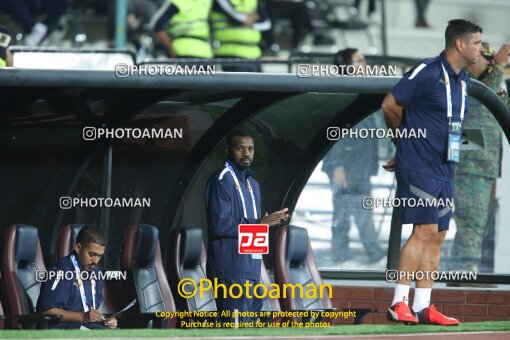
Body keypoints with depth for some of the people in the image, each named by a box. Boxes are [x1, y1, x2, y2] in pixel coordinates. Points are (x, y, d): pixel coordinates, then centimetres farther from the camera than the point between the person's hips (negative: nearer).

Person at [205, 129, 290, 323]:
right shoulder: (221, 181, -9)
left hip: (251, 271, 9)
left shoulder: (252, 183, 21)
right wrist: (259, 224, -18)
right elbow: (220, 224, -19)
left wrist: (272, 221, 7)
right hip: (232, 272, -9)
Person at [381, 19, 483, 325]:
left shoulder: (463, 81, 13)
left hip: (445, 170, 8)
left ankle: (423, 307, 10)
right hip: (419, 167, -8)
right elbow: (390, 105, -7)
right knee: (425, 231, -14)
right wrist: (405, 139, 9)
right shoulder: (427, 73, -13)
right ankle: (398, 303, -11)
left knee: (437, 237, 6)